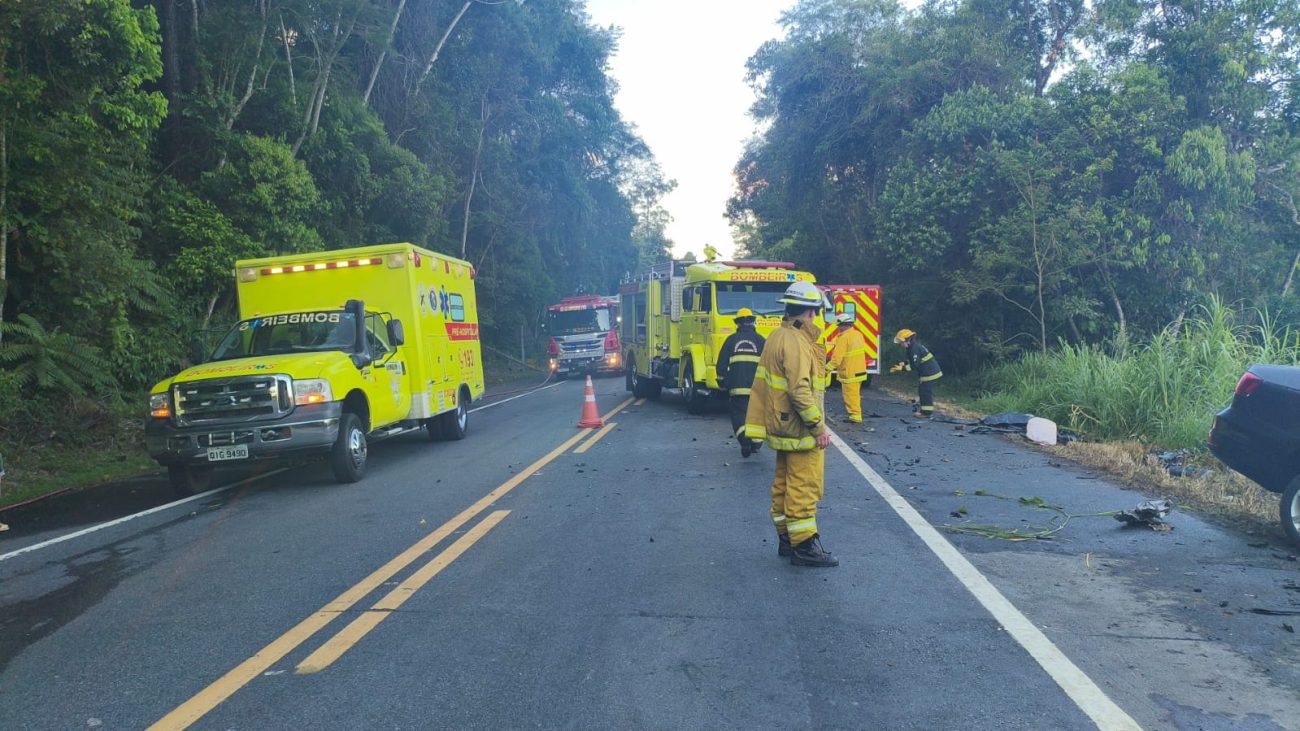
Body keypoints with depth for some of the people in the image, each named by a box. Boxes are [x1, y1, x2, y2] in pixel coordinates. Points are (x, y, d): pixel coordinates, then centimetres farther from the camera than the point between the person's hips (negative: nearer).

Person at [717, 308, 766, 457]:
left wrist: (722, 381, 17)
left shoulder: (731, 339, 6)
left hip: (737, 386, -1)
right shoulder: (760, 340, 6)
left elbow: (721, 363, 7)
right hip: (757, 385, 1)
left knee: (738, 413, 3)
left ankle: (744, 439, -18)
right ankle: (756, 442, 16)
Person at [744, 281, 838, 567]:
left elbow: (761, 383, 17)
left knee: (784, 485, 15)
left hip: (783, 427, 10)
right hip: (801, 430, -10)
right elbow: (800, 390, -25)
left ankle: (787, 538, 25)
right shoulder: (796, 341, -18)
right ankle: (804, 546, 0)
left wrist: (757, 424, 21)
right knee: (805, 488, -5)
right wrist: (819, 427, -19)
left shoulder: (777, 337, 13)